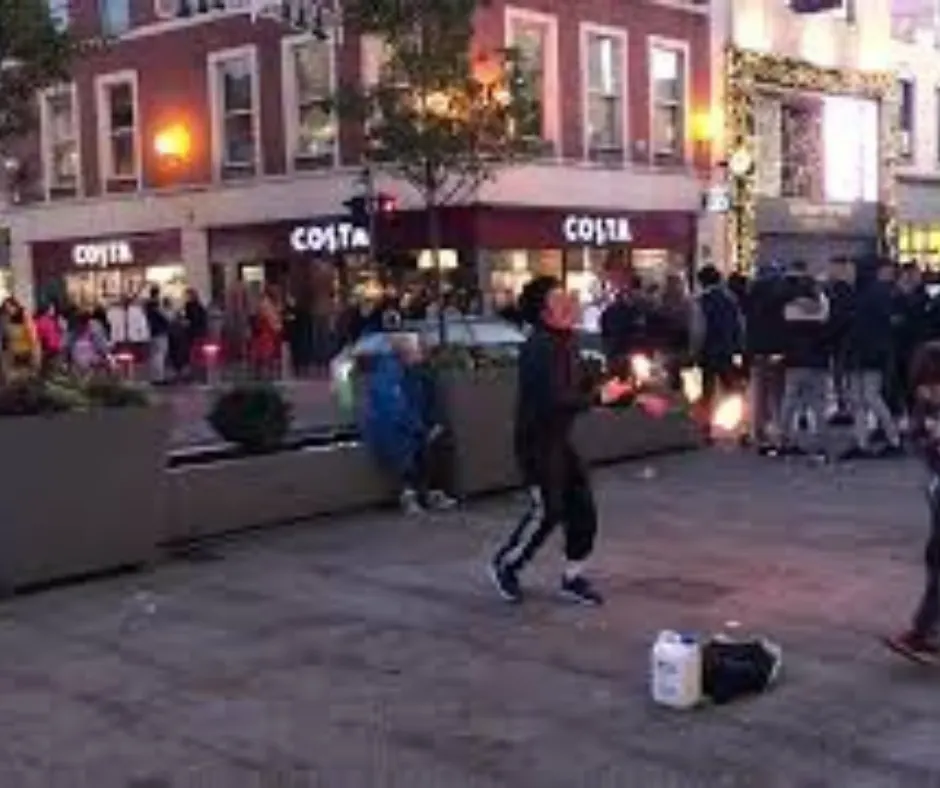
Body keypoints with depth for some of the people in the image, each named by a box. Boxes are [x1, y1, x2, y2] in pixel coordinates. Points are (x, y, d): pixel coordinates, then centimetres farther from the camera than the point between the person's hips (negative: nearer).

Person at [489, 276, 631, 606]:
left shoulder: (565, 341, 7)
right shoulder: (541, 347, -22)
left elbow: (573, 389, 11)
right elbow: (556, 399, -28)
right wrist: (600, 396, -20)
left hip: (559, 439, 9)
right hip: (537, 441, -9)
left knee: (582, 506, 8)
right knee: (547, 510, -5)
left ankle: (573, 577, 21)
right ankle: (505, 565, 18)